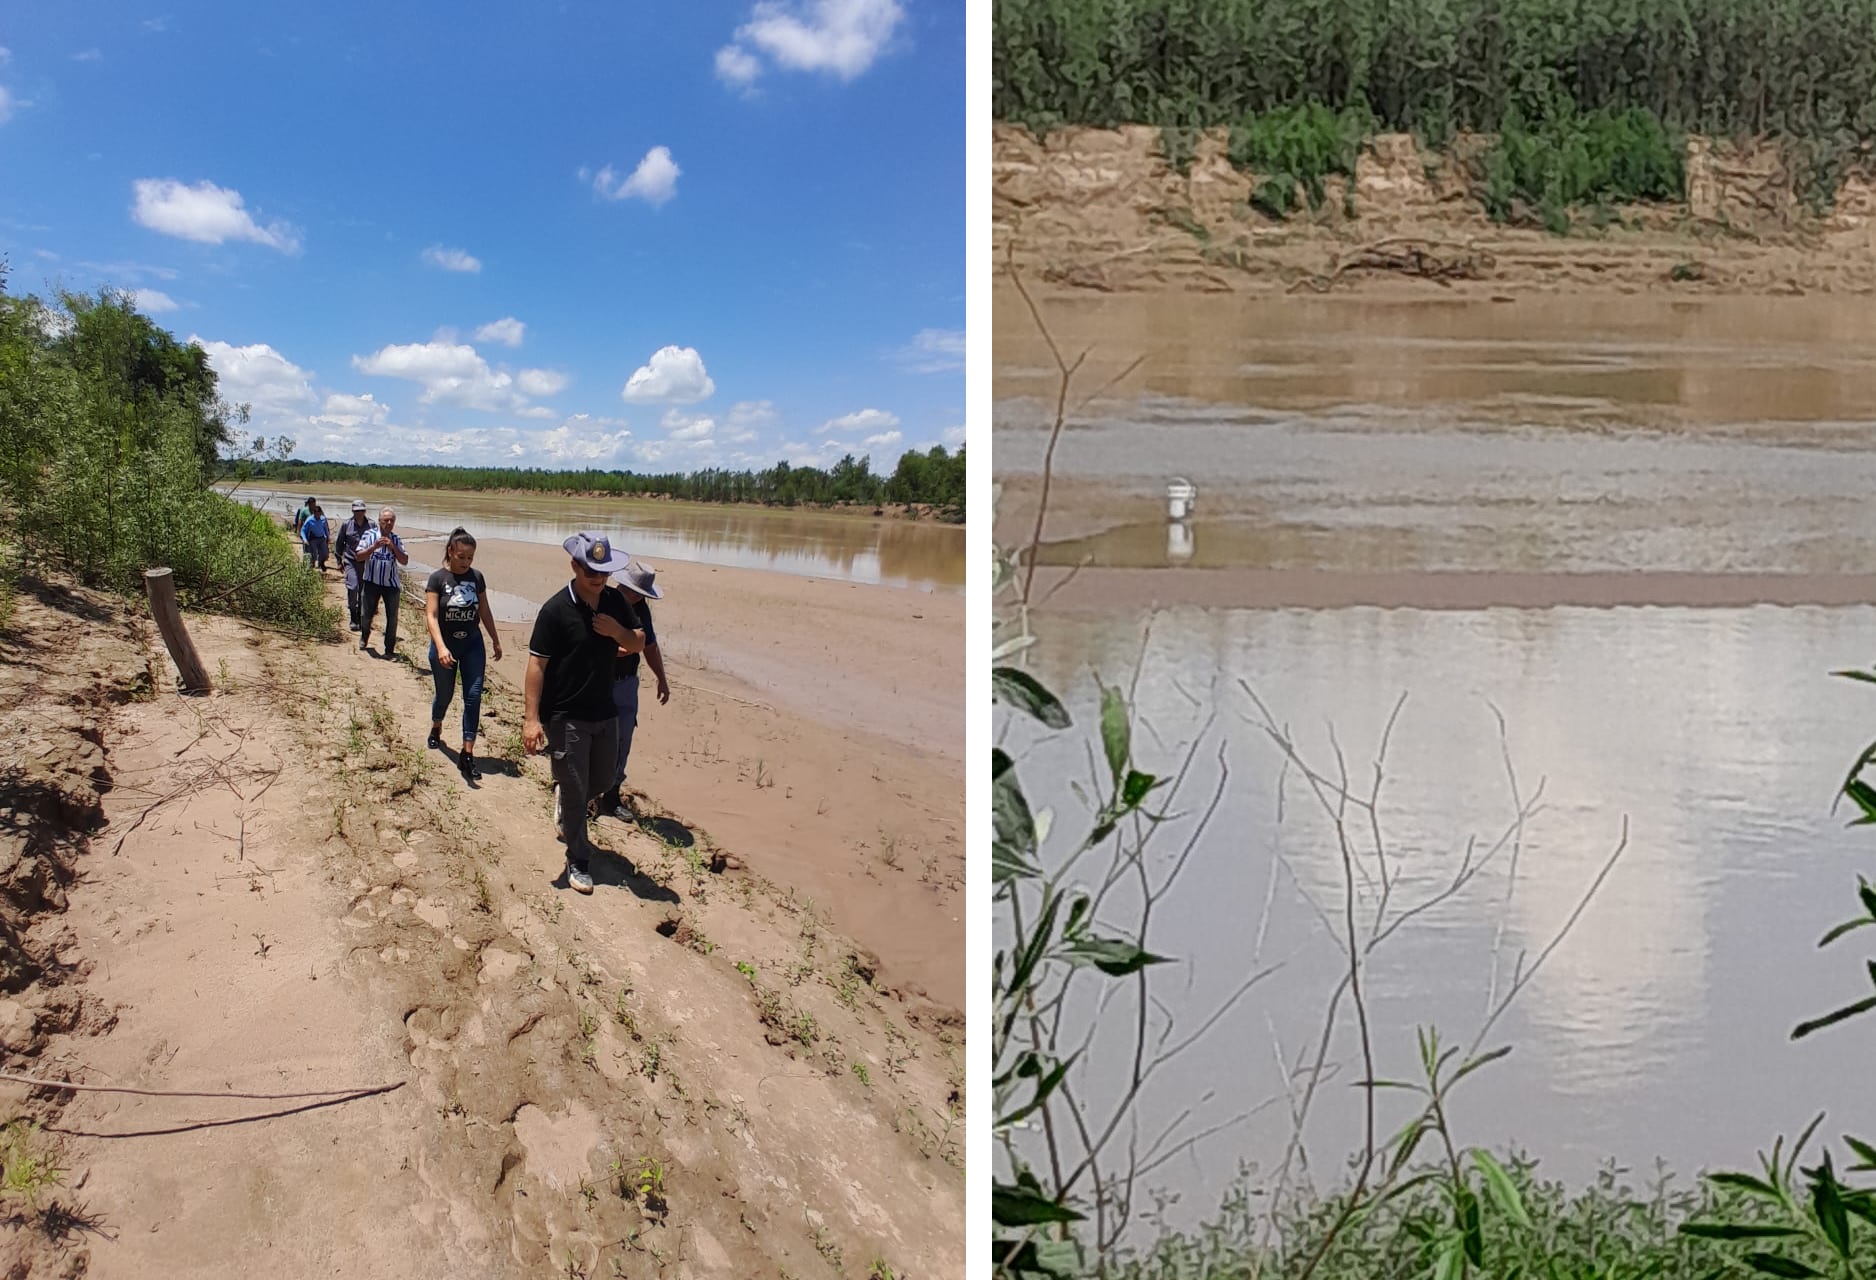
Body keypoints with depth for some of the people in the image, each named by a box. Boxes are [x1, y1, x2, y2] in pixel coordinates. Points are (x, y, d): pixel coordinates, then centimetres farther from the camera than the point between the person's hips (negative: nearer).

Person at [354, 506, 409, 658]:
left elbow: (405, 561, -3)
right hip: (371, 582, -1)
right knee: (366, 614, 7)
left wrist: (393, 547, -15)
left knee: (392, 618, 1)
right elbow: (358, 557, -8)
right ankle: (364, 636, 38)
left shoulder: (397, 540, 5)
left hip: (391, 584, 1)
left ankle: (389, 649, 10)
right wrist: (374, 546, -20)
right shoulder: (369, 535, -2)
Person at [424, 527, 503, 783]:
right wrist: (441, 647, -31)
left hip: (472, 644, 2)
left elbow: (485, 611, 10)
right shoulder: (438, 579, -12)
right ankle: (436, 729, 47)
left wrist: (496, 641, 15)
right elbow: (431, 615, -19)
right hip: (445, 645, -2)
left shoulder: (477, 577, -1)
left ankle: (467, 755, -8)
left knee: (473, 697, -8)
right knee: (444, 694, 14)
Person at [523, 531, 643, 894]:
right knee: (576, 791, 3)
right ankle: (578, 861, 17)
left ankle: (563, 796, 53)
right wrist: (532, 718, -20)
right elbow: (536, 664, -16)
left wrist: (617, 631, -15)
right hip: (567, 716, -6)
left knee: (601, 778, 22)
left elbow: (639, 643, 8)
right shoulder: (556, 610, -17)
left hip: (605, 711, 6)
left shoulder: (614, 601, 0)